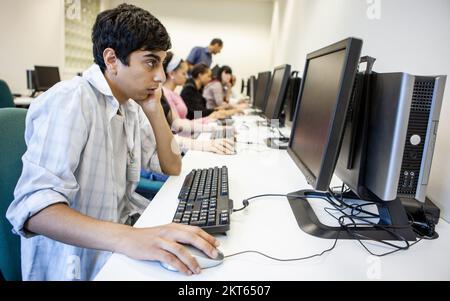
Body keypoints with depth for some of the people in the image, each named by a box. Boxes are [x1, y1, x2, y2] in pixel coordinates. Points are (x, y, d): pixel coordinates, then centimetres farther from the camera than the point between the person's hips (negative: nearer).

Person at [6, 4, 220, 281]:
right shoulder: (69, 101, -21)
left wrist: (155, 110, -6)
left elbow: (172, 168, 6)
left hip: (122, 225, 8)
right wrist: (127, 238, -45)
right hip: (77, 265, -7)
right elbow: (32, 206, -31)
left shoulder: (131, 106, 4)